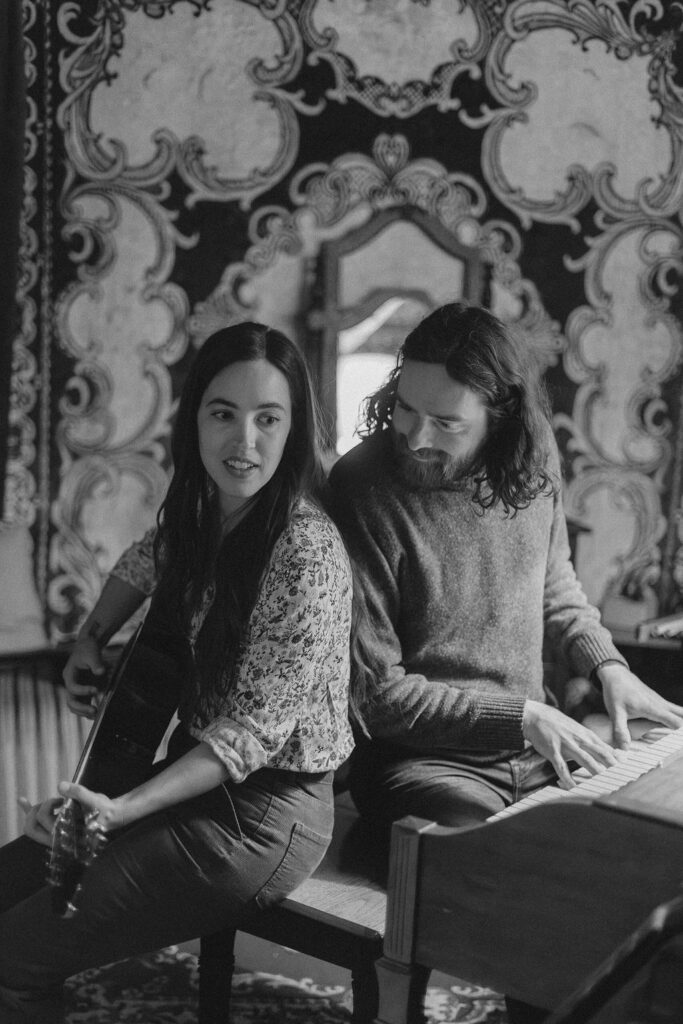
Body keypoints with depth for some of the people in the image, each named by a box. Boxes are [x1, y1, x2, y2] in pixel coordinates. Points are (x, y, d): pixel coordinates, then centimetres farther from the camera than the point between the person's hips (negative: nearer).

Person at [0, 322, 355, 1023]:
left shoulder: (307, 553, -24)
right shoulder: (201, 511, 1)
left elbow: (255, 728, -23)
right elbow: (143, 565, 25)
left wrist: (121, 811, -29)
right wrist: (89, 641, 12)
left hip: (263, 814, -8)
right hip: (196, 779, 8)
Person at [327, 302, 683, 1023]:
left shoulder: (532, 459, -2)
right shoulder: (362, 490, -19)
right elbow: (375, 693, -16)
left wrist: (607, 665, 0)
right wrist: (518, 714, -19)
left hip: (534, 749, 6)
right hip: (423, 763, -6)